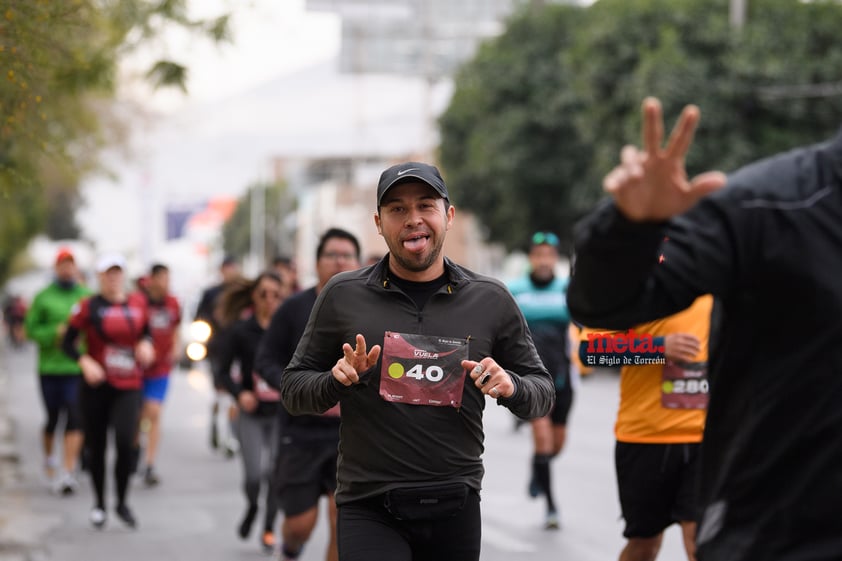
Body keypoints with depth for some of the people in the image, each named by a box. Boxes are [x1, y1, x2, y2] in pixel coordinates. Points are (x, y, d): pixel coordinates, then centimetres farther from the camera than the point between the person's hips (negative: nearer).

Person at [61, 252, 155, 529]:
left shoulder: (137, 303, 5)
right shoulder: (89, 306, -4)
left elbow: (145, 332, 21)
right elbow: (68, 342, -2)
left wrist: (145, 345, -2)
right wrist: (85, 362, -18)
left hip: (128, 386, 1)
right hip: (96, 385, -1)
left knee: (125, 442, -14)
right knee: (96, 447, 6)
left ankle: (122, 502, 4)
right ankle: (99, 504, 25)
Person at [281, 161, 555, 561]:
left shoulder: (491, 300, 5)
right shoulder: (342, 295, 3)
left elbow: (542, 390, 12)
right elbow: (293, 389, 9)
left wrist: (510, 386, -11)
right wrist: (336, 380, -13)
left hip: (456, 508, 2)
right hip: (369, 509, -2)